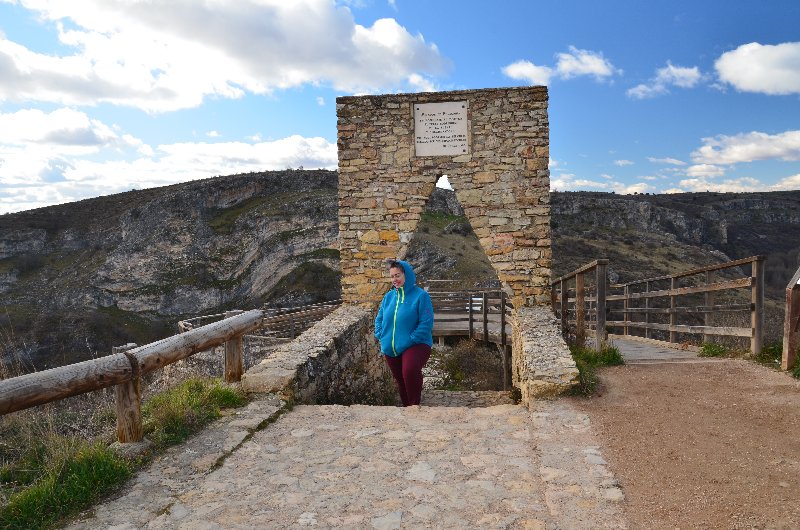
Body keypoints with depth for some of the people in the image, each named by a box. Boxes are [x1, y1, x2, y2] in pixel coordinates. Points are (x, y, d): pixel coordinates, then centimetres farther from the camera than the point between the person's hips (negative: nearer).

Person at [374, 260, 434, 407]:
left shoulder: (421, 295, -10)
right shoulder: (389, 296, 8)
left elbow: (426, 323, -15)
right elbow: (379, 318, 16)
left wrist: (411, 340, -19)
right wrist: (381, 336, 1)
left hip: (415, 345, -6)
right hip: (390, 349, 6)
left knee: (410, 371, -32)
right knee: (400, 380, 15)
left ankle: (414, 406, -12)